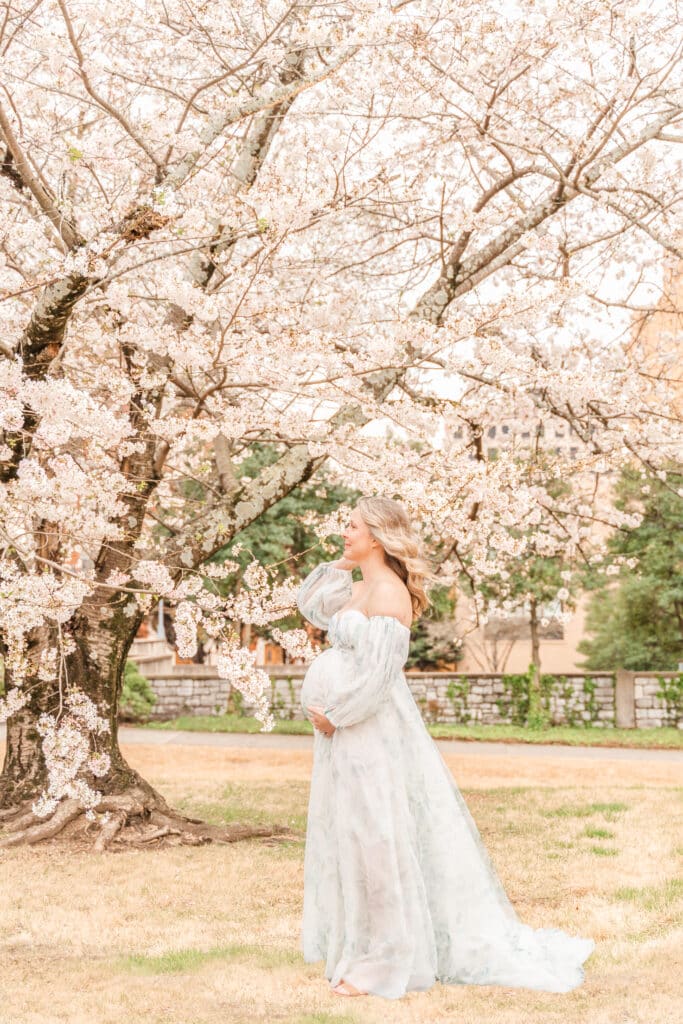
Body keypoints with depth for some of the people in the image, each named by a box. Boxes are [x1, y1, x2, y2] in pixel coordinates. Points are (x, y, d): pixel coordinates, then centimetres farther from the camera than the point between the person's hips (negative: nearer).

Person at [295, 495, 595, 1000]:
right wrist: (343, 563, 12)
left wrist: (332, 714, -13)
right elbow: (310, 604, 26)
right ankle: (365, 948, 27)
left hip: (373, 731, -10)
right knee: (353, 838, 16)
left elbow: (376, 672, -23)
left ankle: (383, 962, 6)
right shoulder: (360, 589, 12)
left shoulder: (388, 591, -17)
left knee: (374, 838, -3)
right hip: (349, 729, 10)